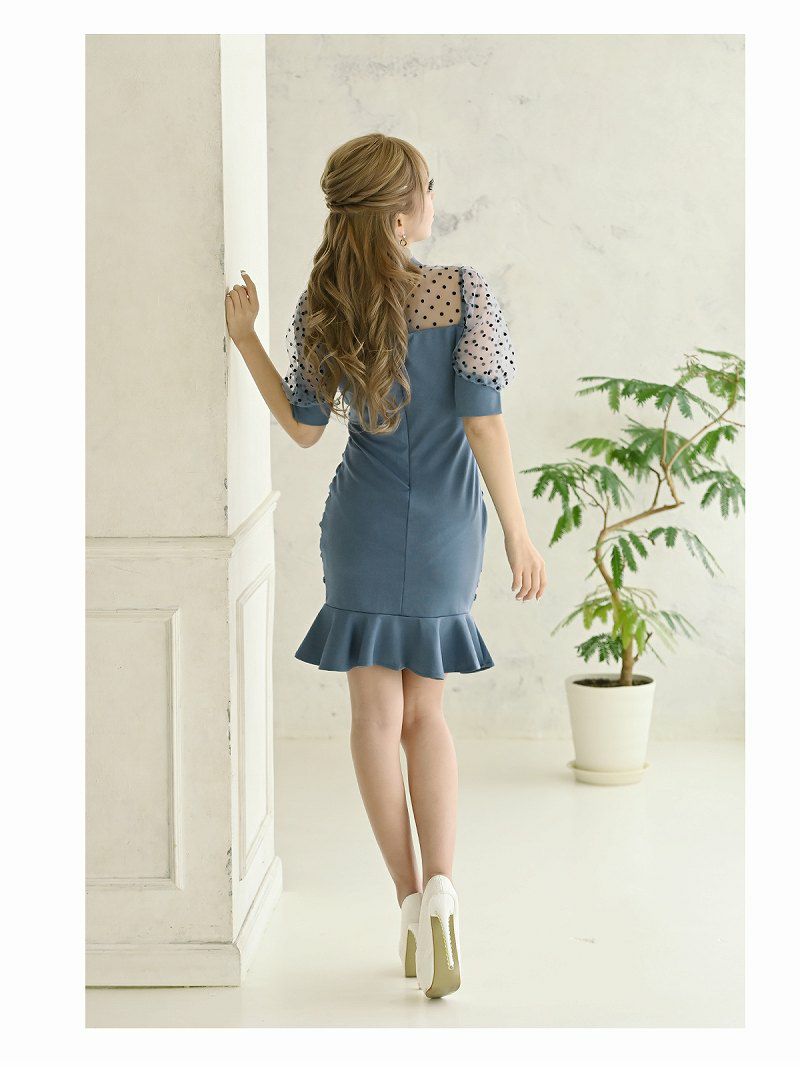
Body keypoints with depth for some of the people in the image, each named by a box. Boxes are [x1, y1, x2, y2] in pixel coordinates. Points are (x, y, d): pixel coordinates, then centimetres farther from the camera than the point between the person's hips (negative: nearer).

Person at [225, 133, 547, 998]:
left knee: (377, 710, 9)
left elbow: (304, 429, 2)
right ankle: (440, 885, -5)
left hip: (364, 527, 0)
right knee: (425, 709, 14)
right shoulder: (464, 293, -13)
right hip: (446, 532, 0)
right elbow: (483, 420, -15)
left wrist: (244, 339, 10)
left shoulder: (319, 311, -7)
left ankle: (412, 903, 5)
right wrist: (517, 533, -10)